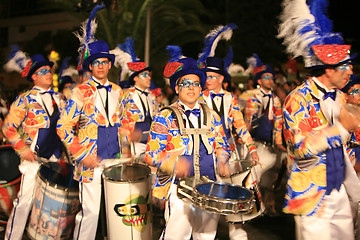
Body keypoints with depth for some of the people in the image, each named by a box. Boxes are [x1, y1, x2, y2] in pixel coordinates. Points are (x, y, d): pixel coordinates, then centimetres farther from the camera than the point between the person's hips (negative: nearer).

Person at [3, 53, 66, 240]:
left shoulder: (58, 99, 13)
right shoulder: (25, 99, -2)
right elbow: (8, 127, -4)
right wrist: (22, 149, -10)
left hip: (56, 158, 5)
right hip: (33, 158, -4)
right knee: (25, 201, -2)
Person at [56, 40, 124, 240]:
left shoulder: (117, 91, 11)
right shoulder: (82, 92, -4)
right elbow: (63, 126, -7)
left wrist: (124, 145, 12)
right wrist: (82, 155, -13)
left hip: (114, 158, 5)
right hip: (90, 161, -4)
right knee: (90, 211, -2)